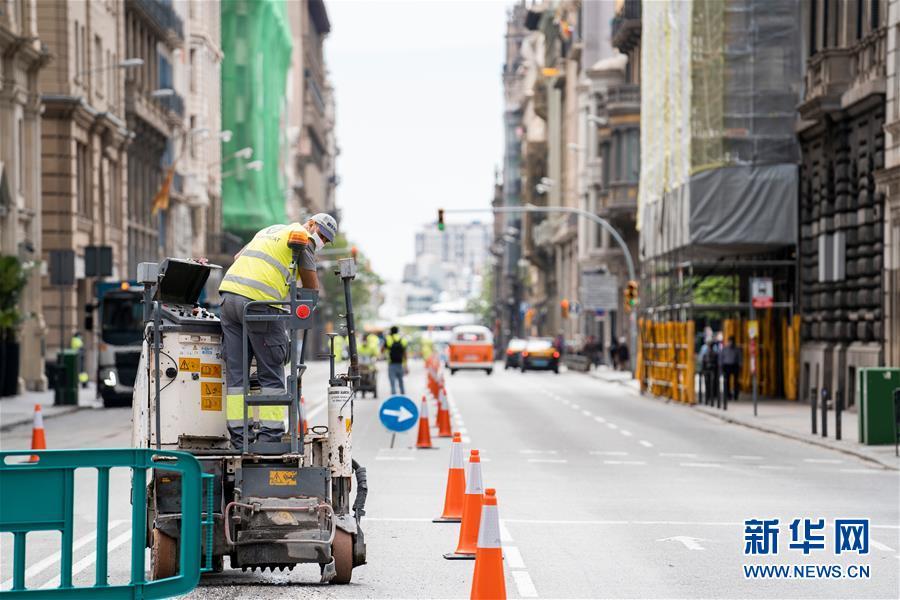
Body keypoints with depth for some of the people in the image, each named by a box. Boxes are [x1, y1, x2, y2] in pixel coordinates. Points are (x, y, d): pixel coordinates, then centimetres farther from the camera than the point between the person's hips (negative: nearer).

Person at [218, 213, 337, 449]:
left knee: (235, 372, 6)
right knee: (271, 375, 0)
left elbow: (239, 257, 38)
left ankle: (238, 437, 4)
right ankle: (270, 435, -5)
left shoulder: (270, 230, 29)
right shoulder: (302, 237, 6)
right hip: (258, 302, -7)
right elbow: (311, 285, 10)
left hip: (229, 292, 7)